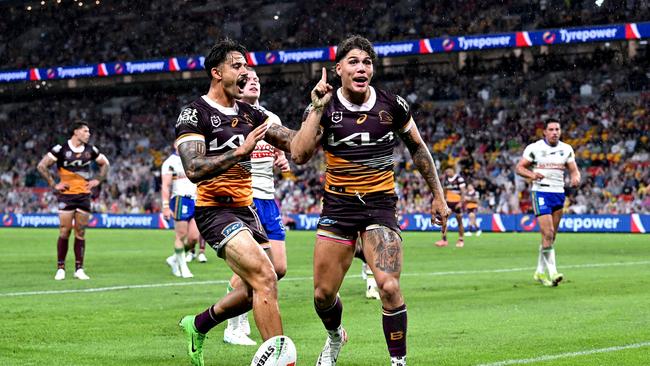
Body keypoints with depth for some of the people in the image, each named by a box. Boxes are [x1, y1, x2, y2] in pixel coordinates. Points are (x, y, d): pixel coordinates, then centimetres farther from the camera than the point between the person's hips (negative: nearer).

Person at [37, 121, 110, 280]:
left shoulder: (90, 150, 7)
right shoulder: (61, 149, -7)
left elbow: (105, 163, 22)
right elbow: (41, 166, -5)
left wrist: (98, 180, 9)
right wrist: (53, 184, -7)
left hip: (84, 195, 4)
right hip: (66, 195, -4)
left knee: (80, 233, 3)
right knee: (64, 232, -6)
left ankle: (79, 269, 6)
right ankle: (60, 268, 3)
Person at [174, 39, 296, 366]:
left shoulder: (250, 114, 13)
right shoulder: (195, 114, -9)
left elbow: (295, 141, 6)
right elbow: (193, 169, -21)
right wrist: (240, 151, -26)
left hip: (246, 210, 8)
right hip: (215, 212, -8)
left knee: (256, 290, 11)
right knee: (265, 279, -22)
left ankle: (198, 325, 34)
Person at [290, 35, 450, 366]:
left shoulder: (392, 105, -2)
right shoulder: (323, 108, -5)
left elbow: (417, 149, 12)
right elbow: (299, 155, -19)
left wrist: (438, 196, 12)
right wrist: (317, 109, -22)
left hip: (380, 205, -1)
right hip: (337, 205, 1)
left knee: (389, 287, -20)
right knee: (323, 294, 5)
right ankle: (335, 337, 39)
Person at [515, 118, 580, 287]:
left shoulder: (566, 149, 8)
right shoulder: (534, 148, -5)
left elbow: (574, 169, 11)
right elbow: (519, 167, -3)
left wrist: (576, 178, -12)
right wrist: (532, 175, -22)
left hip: (559, 194, 5)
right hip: (541, 193, -5)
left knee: (551, 236, 9)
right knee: (548, 233, -16)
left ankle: (540, 272, 20)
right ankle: (552, 272, -15)